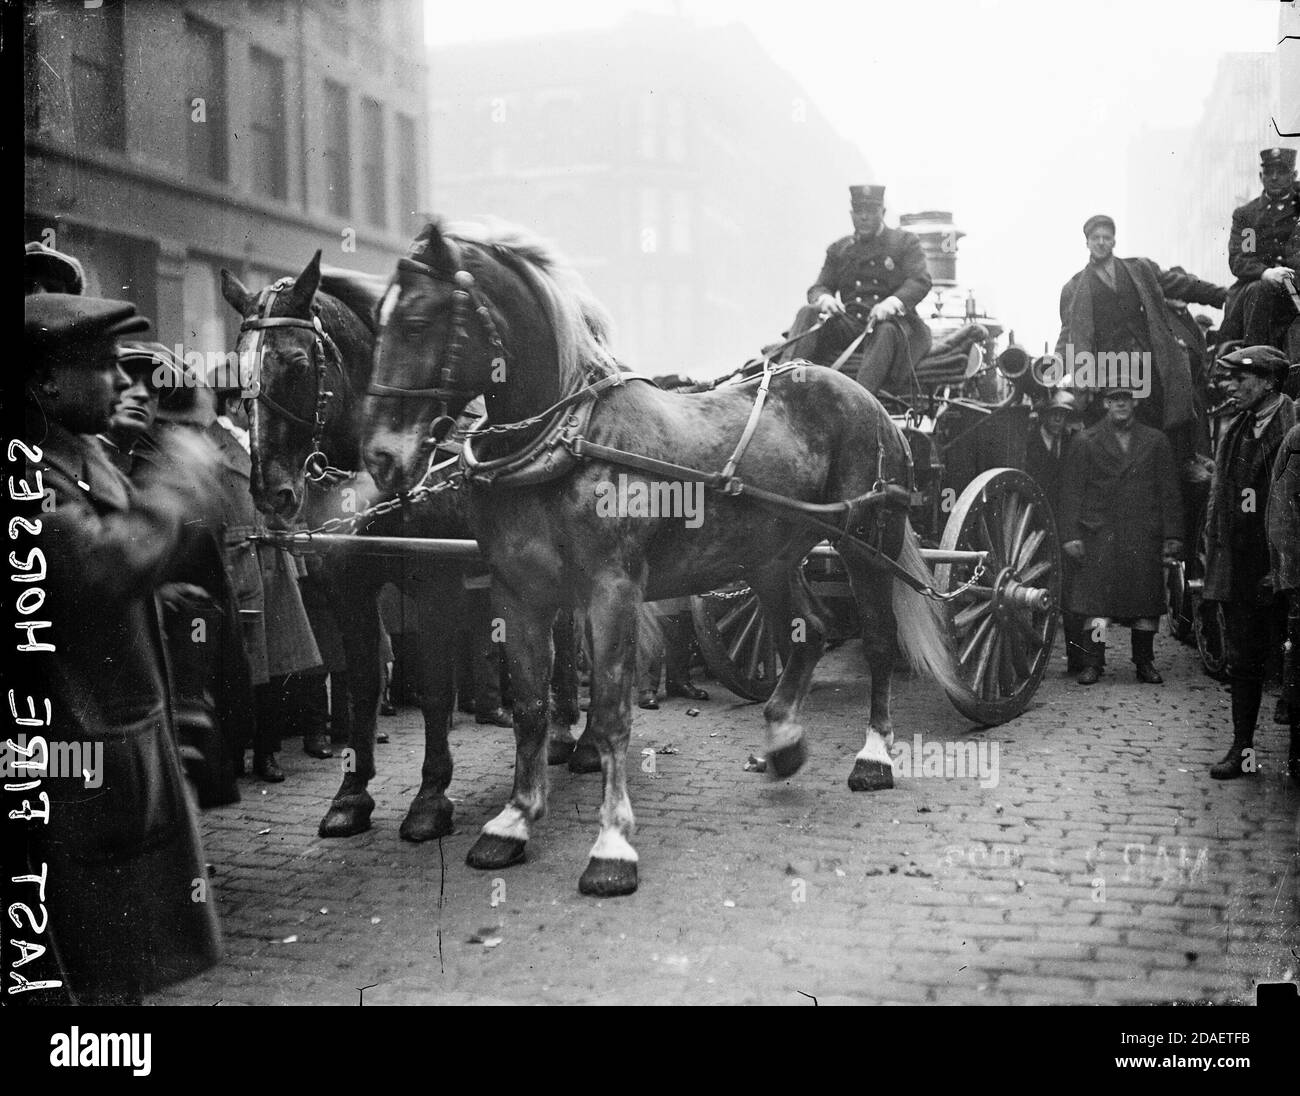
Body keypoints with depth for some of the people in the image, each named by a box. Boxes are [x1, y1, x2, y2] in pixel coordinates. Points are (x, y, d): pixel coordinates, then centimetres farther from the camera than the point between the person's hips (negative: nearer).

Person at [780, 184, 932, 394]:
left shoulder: (906, 242, 10)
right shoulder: (838, 250, 20)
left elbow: (921, 281, -4)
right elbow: (819, 287, 14)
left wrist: (893, 302, -26)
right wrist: (824, 298, -15)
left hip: (892, 320, -3)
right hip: (849, 322, 3)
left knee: (887, 331, -39)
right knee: (808, 314, -23)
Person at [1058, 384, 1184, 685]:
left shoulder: (1155, 441, 13)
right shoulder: (1086, 442, 8)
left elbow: (1169, 491, 10)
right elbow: (1071, 491, 4)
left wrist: (1172, 535, 3)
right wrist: (1071, 534, -4)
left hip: (1145, 535, 2)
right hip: (1100, 534, -2)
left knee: (1146, 602, 2)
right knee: (1097, 602, -7)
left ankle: (1145, 662, 12)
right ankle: (1092, 663, -1)